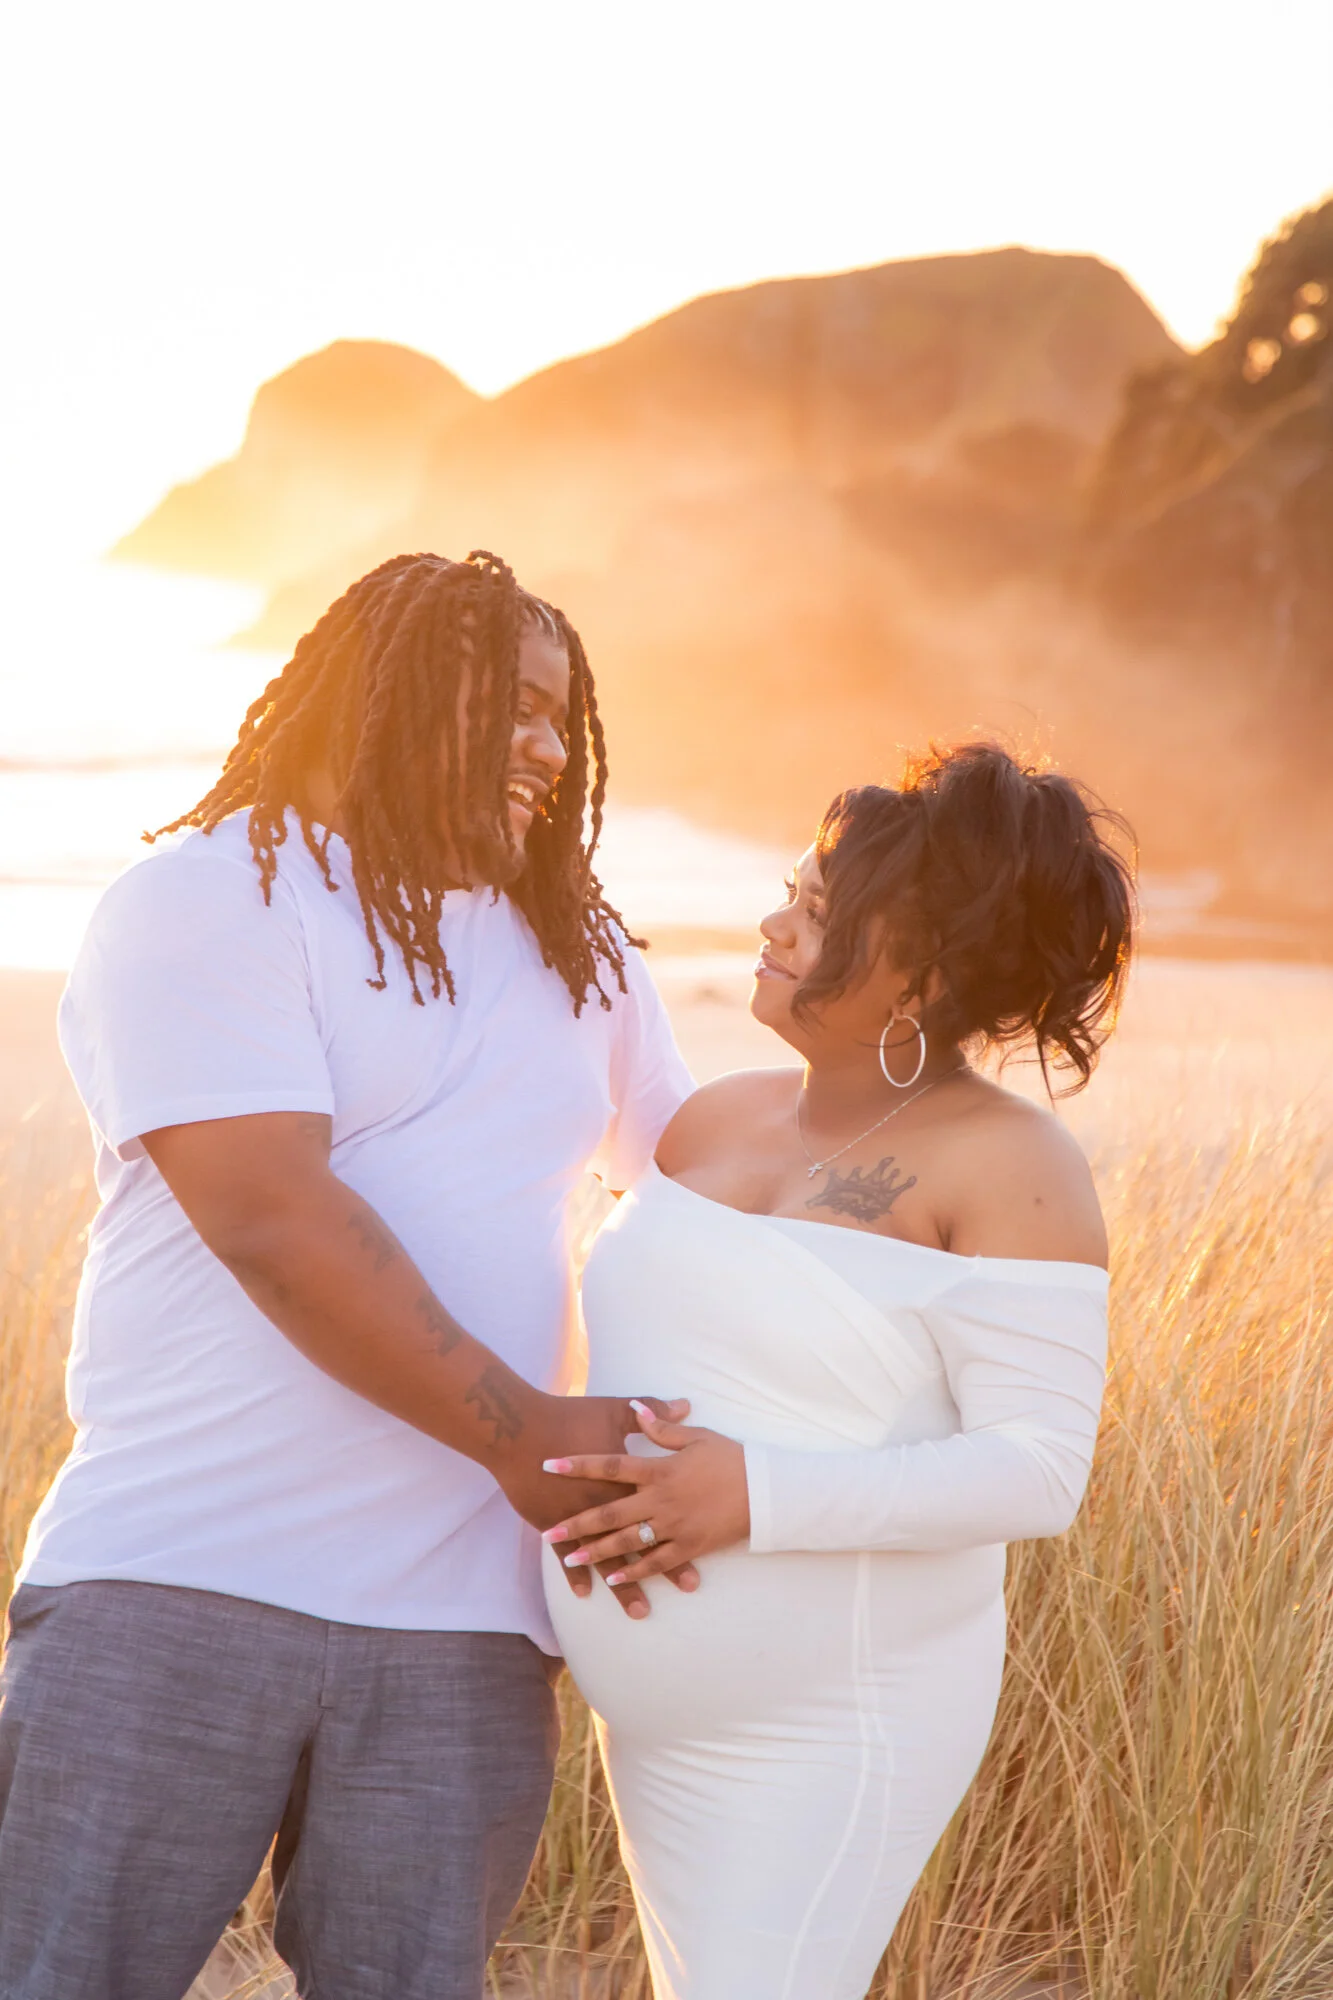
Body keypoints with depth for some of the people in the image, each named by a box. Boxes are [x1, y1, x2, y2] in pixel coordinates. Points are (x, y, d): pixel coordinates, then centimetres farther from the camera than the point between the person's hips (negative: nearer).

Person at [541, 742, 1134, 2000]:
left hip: (832, 1721, -8)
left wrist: (754, 1495, -29)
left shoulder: (1008, 1167, -17)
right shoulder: (720, 1120, 5)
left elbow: (1039, 1471, -21)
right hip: (675, 1707, 8)